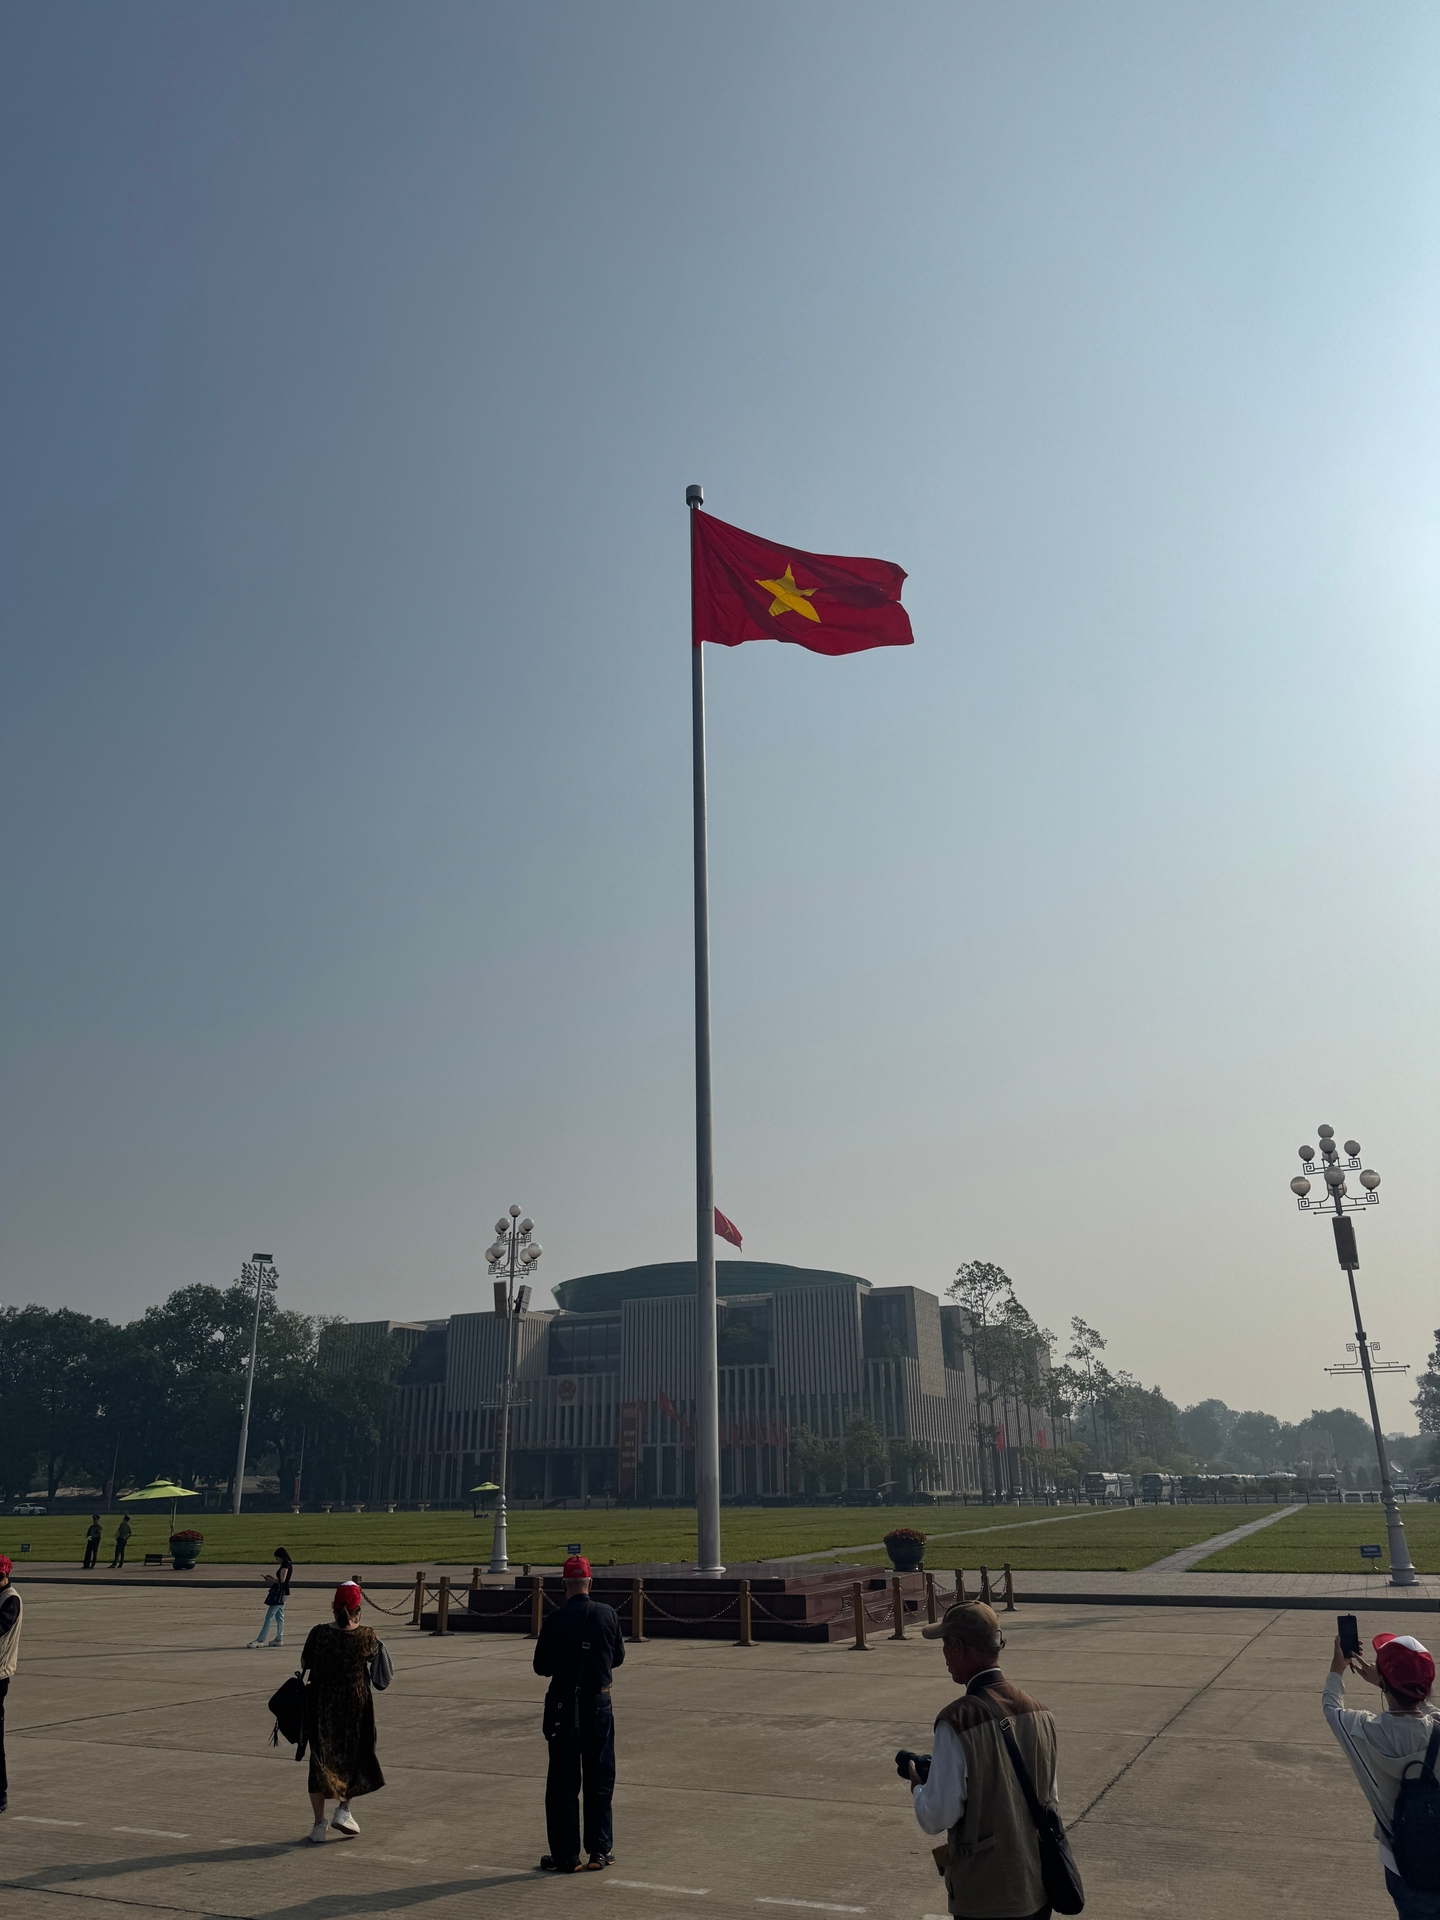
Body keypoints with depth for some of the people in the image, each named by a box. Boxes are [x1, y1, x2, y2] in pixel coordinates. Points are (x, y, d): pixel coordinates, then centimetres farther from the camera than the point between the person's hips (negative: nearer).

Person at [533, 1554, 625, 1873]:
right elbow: (618, 1658, 6)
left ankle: (566, 1855, 11)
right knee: (600, 1779, 12)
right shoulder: (607, 1614, -7)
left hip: (563, 1706, -2)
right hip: (599, 1704, 2)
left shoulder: (556, 1619, -14)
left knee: (563, 1781, 8)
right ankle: (599, 1850, 16)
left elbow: (541, 1667, -6)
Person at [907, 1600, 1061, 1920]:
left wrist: (918, 1786, 1)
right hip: (1038, 1887, 6)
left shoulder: (958, 1720, -22)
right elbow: (1051, 1801, 11)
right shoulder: (1038, 1712, -2)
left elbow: (936, 1818, -20)